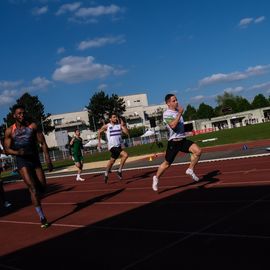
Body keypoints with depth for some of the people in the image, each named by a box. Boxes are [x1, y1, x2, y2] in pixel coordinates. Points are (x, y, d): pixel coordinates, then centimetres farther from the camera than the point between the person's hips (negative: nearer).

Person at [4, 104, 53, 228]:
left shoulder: (33, 126, -1)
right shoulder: (9, 131, -4)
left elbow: (42, 142, 0)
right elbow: (7, 149, -3)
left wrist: (48, 159, -9)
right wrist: (17, 152, -24)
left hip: (35, 159, 3)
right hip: (22, 162, -3)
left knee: (42, 187, 3)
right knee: (33, 188, -13)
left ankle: (34, 196, 39)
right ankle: (42, 217, -8)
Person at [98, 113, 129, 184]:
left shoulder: (119, 125, 4)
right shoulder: (106, 126, -3)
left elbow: (127, 133, -6)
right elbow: (99, 132, 13)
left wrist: (123, 125, -16)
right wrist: (99, 142, 10)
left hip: (118, 146, 5)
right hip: (112, 146, -5)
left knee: (111, 161, 14)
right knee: (125, 155, -23)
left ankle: (106, 175, 33)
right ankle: (119, 171, -8)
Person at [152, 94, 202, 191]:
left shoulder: (178, 111, 12)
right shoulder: (166, 114, -13)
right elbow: (173, 125, -30)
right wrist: (180, 113, -26)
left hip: (183, 140, 6)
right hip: (173, 142, -6)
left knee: (198, 151, -15)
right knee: (167, 163, 4)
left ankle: (190, 170, 2)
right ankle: (156, 178, 26)